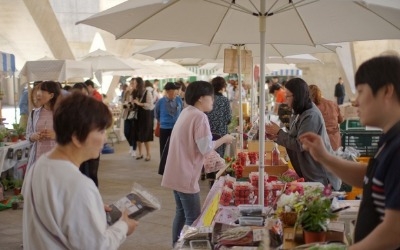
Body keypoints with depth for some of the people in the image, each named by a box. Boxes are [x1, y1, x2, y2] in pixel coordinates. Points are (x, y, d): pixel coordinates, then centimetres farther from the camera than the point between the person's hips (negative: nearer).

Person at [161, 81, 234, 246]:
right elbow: (205, 148, -20)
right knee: (193, 219, 0)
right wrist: (223, 139, -5)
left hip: (176, 173, 10)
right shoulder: (199, 116, -17)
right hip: (185, 176, -10)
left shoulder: (186, 113, 12)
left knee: (182, 213, 19)